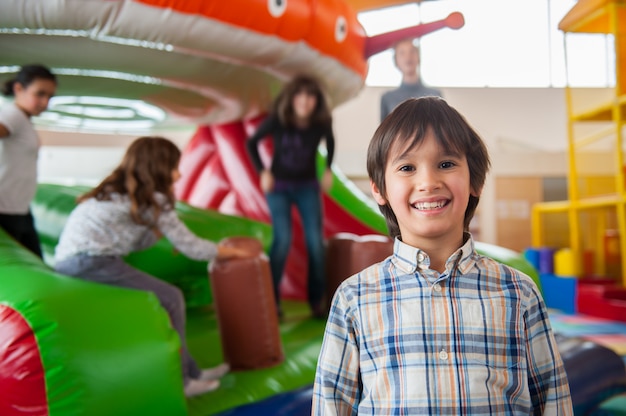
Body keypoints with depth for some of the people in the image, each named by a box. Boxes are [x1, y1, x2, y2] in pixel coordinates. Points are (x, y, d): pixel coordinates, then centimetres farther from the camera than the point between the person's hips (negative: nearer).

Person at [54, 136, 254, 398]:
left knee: (166, 297, 10)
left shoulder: (120, 191, 19)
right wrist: (230, 252, 10)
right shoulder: (153, 199, -6)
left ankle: (191, 372, 17)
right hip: (88, 261, -9)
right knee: (170, 298, -4)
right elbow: (191, 247, -3)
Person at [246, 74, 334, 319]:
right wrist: (263, 172, -7)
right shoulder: (277, 120, -16)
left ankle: (316, 300, 9)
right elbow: (251, 143, -1)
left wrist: (328, 169, 7)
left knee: (315, 241, -6)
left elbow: (330, 142, 13)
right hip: (279, 187, -2)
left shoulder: (322, 123, -11)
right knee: (282, 239, -15)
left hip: (308, 187, 2)